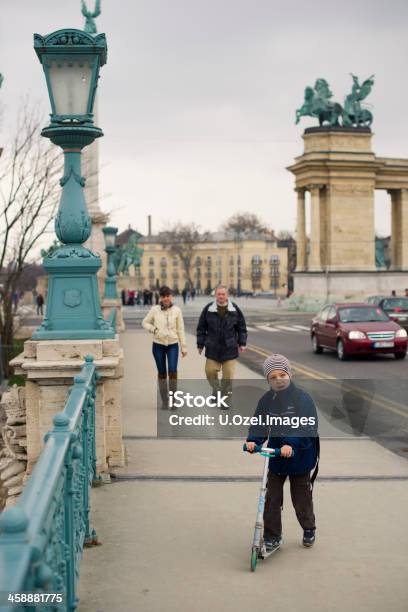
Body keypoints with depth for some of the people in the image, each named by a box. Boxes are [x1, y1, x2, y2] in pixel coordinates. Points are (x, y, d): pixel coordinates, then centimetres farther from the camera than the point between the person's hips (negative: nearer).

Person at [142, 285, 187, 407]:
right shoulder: (154, 310, -3)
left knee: (173, 371, -14)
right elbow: (145, 322, 10)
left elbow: (180, 330, 2)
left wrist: (184, 347, 3)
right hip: (158, 345, 1)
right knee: (162, 373, 8)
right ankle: (164, 400, 18)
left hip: (173, 344, -1)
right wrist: (153, 329, -10)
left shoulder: (176, 310, -2)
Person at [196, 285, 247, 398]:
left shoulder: (234, 309, 0)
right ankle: (216, 390, 25)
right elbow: (201, 328, 4)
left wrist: (242, 343, 3)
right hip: (213, 348, 0)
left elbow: (241, 327, 7)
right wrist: (200, 344, 2)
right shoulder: (208, 309, -1)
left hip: (230, 349, 0)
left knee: (228, 374, 0)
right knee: (210, 371, 0)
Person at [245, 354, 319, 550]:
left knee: (301, 498, 11)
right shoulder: (266, 400, -4)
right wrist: (252, 440, -24)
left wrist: (292, 444, -36)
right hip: (275, 456, 3)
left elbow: (308, 427, -23)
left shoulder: (302, 398, -16)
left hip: (300, 456, -3)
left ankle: (309, 529, 35)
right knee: (272, 498, 4)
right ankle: (272, 535, 17)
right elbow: (259, 424, -4)